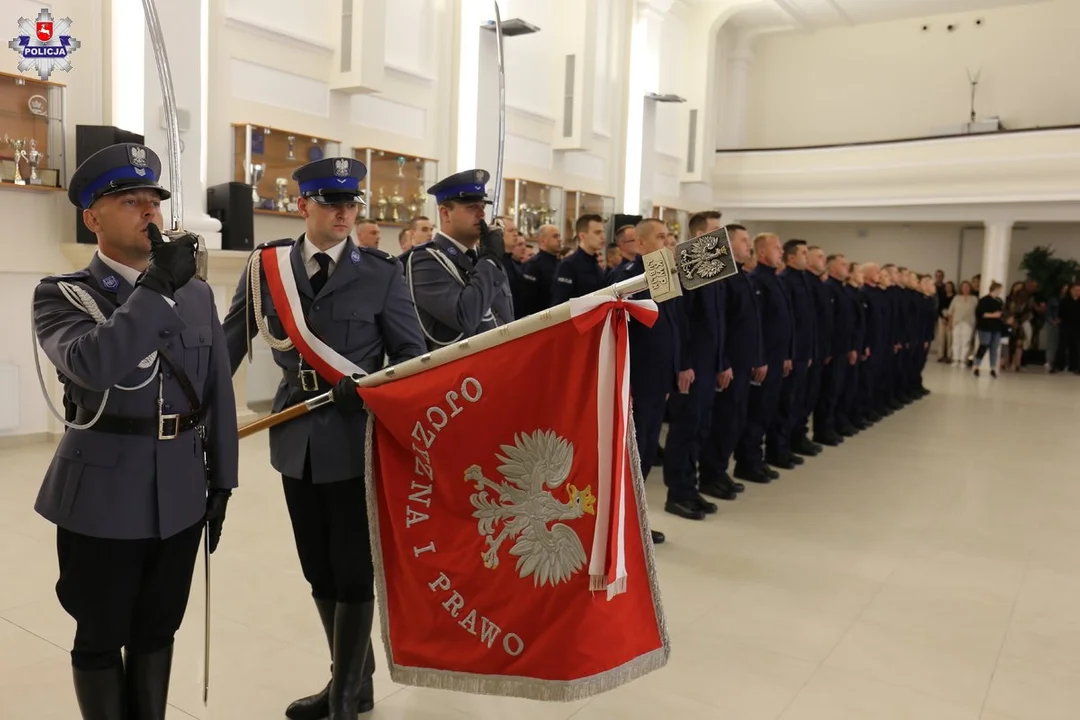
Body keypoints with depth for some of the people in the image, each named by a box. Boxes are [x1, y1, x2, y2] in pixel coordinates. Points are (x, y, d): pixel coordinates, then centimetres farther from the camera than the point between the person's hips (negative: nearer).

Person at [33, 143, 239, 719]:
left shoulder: (197, 293, 6)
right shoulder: (60, 295, -5)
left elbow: (218, 392, 9)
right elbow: (93, 364, -27)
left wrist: (220, 479, 8)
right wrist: (157, 287, -26)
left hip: (180, 495, 4)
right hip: (103, 498, -3)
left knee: (156, 632, 18)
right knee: (100, 638, 12)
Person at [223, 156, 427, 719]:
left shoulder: (381, 273, -4)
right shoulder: (266, 266, 4)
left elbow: (413, 352, -2)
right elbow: (229, 344, 7)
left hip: (356, 437, -4)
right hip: (297, 438, 4)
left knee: (352, 570, 5)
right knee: (318, 569, 15)